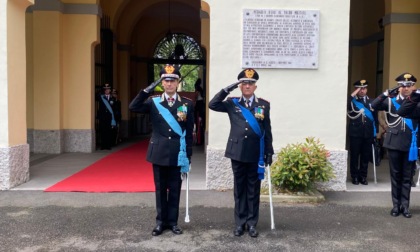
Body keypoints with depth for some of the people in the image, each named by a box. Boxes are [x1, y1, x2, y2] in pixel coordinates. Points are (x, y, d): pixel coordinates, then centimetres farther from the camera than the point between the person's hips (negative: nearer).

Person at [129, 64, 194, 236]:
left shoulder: (187, 104, 1)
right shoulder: (153, 102, 2)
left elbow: (189, 132, 2)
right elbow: (133, 107, -14)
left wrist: (189, 155, 0)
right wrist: (147, 90, -20)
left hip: (177, 153, 0)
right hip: (159, 152, 0)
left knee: (175, 189, 8)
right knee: (160, 188, 9)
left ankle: (172, 221, 21)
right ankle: (161, 221, 22)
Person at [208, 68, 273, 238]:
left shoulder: (264, 105, 4)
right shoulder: (232, 103, 5)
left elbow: (267, 131, 4)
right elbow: (212, 105, -7)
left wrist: (269, 152, 2)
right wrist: (227, 90, -11)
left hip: (256, 154, 0)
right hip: (237, 152, 0)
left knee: (253, 189, 7)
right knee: (239, 189, 9)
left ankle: (252, 223, 18)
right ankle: (240, 222, 19)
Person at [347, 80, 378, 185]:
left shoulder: (371, 102, 11)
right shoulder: (352, 101, 3)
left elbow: (375, 118, 11)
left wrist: (376, 132, 6)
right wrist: (354, 94, -16)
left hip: (368, 133, 3)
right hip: (355, 133, -2)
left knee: (366, 156, 7)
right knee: (355, 155, 3)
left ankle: (363, 176, 18)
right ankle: (355, 176, 13)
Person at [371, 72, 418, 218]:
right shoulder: (391, 100, 3)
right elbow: (374, 106, -10)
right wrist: (387, 93, -21)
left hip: (410, 144, 1)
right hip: (394, 143, -1)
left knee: (407, 176, 6)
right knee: (395, 175, 7)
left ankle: (405, 206, 14)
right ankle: (396, 205, 15)